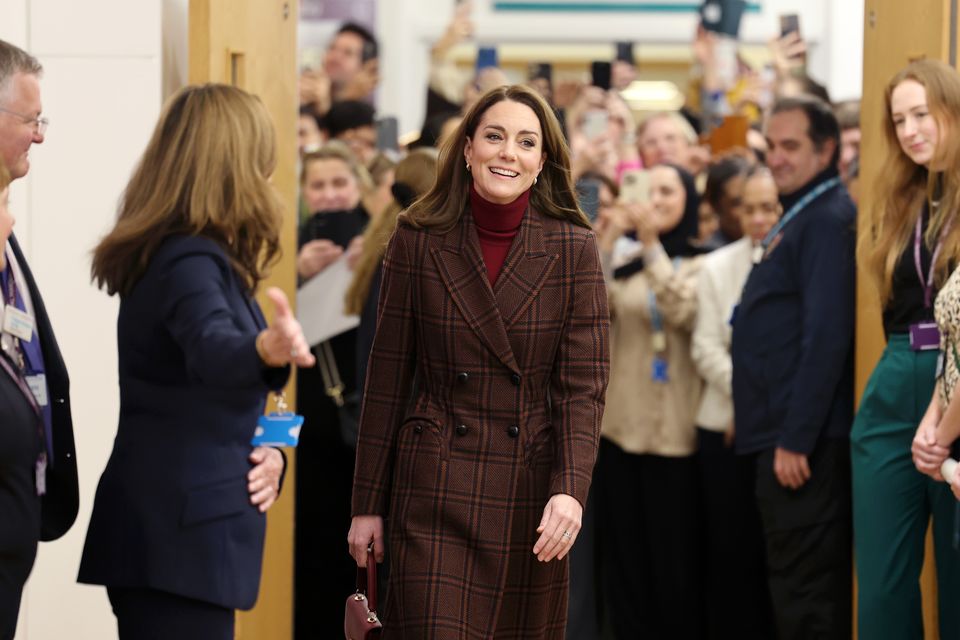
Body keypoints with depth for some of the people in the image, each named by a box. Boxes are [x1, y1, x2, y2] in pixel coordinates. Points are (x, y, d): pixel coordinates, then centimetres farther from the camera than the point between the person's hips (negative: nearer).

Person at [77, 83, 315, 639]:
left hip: (175, 529, 10)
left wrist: (267, 454, 0)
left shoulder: (199, 258, 15)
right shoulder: (189, 261, -14)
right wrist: (268, 351, -58)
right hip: (179, 535, -10)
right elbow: (213, 347, -36)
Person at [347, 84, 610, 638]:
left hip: (531, 492, 1)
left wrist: (570, 489, -19)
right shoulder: (419, 240, 0)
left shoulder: (573, 248, -1)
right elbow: (387, 380, 4)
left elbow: (584, 385, -4)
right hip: (436, 488, -1)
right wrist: (368, 504, 3)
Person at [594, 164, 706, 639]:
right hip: (620, 425, 4)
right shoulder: (625, 262, 9)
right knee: (624, 556, 8)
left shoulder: (702, 264, -4)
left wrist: (651, 243, -24)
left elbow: (683, 311, -21)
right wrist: (609, 237, -13)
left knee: (673, 558, 1)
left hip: (674, 431, -4)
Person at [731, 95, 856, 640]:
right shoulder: (800, 218, 18)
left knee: (805, 594, -7)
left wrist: (795, 439, -22)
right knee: (804, 588, 13)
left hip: (805, 443, -10)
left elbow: (826, 338, -21)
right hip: (783, 434, 10)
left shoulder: (828, 221, -13)